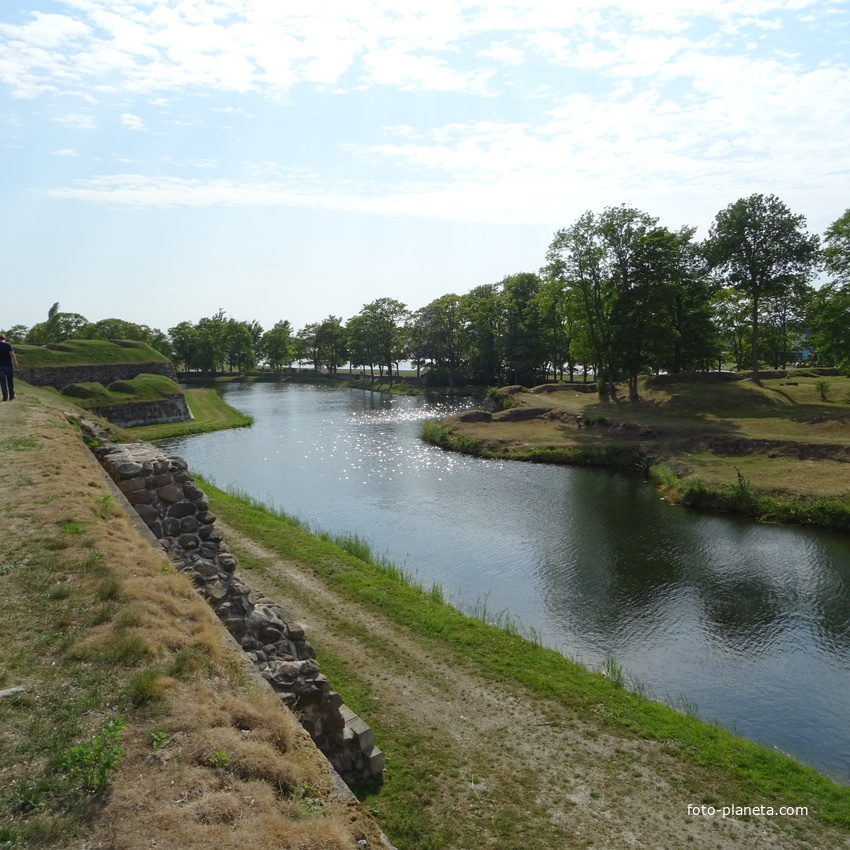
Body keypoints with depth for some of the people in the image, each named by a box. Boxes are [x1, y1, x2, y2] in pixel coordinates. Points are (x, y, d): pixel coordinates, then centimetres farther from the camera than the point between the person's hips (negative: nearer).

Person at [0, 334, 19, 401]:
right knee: (10, 382, 9)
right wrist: (15, 364, -12)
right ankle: (11, 396, 14)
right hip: (8, 365, -1)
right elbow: (12, 355, -13)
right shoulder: (8, 345, -5)